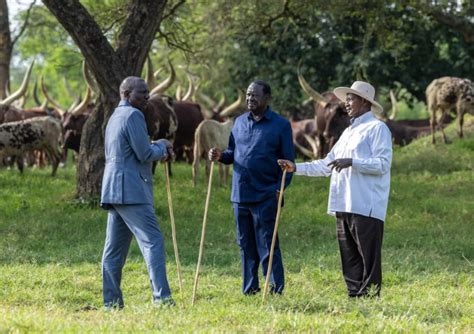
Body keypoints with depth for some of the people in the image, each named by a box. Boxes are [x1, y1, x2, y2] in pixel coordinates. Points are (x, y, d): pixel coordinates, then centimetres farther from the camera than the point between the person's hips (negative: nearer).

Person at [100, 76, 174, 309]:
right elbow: (145, 154, -15)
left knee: (115, 248, 8)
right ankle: (161, 298, -21)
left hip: (114, 191, 10)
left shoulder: (115, 117, 22)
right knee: (152, 241, -13)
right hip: (131, 191, -10)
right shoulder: (133, 116, -10)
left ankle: (112, 303, 8)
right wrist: (162, 147, 5)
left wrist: (160, 149, 17)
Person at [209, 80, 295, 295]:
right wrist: (220, 156, -5)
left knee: (266, 245, -5)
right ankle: (249, 289, 18)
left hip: (265, 196, -5)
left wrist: (280, 188, -14)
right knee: (245, 244, 11)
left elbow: (287, 161, -2)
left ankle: (276, 289, 1)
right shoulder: (240, 122, 12)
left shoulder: (280, 125, -1)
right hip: (240, 195, 5)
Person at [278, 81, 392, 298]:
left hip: (366, 207, -9)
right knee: (349, 257, 9)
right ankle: (354, 297, 12)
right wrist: (296, 168, 14)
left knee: (369, 258, -9)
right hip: (344, 206, 9)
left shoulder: (377, 129, -3)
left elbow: (383, 164, -13)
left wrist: (352, 162, -21)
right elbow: (327, 165, 23)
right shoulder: (348, 132, 23)